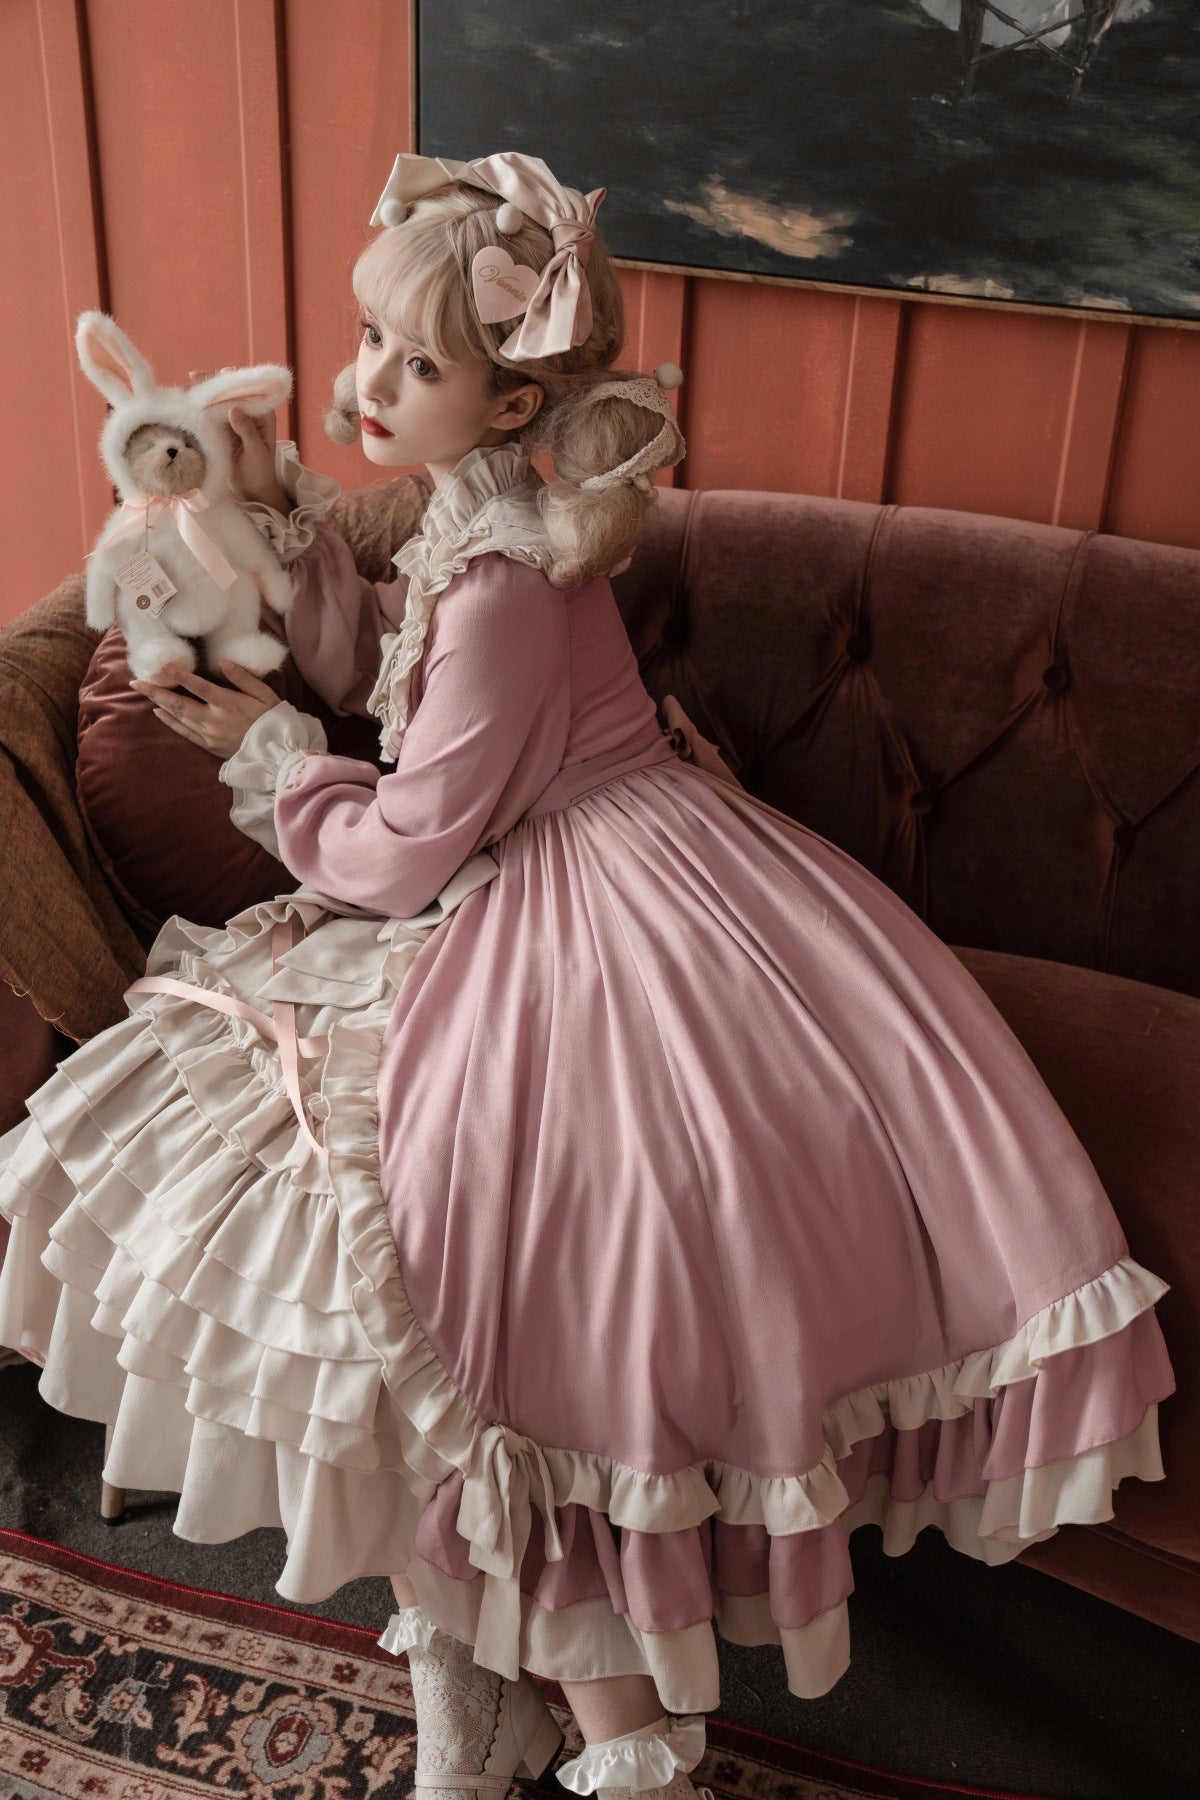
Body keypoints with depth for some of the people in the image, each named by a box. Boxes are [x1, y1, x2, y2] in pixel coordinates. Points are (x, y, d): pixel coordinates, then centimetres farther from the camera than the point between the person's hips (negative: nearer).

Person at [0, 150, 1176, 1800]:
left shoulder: (503, 591, -25)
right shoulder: (465, 509, 5)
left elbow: (397, 853, -17)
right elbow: (366, 663, 21)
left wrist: (260, 751, -1)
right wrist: (284, 517, 10)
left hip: (581, 935, -10)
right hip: (512, 904, 10)